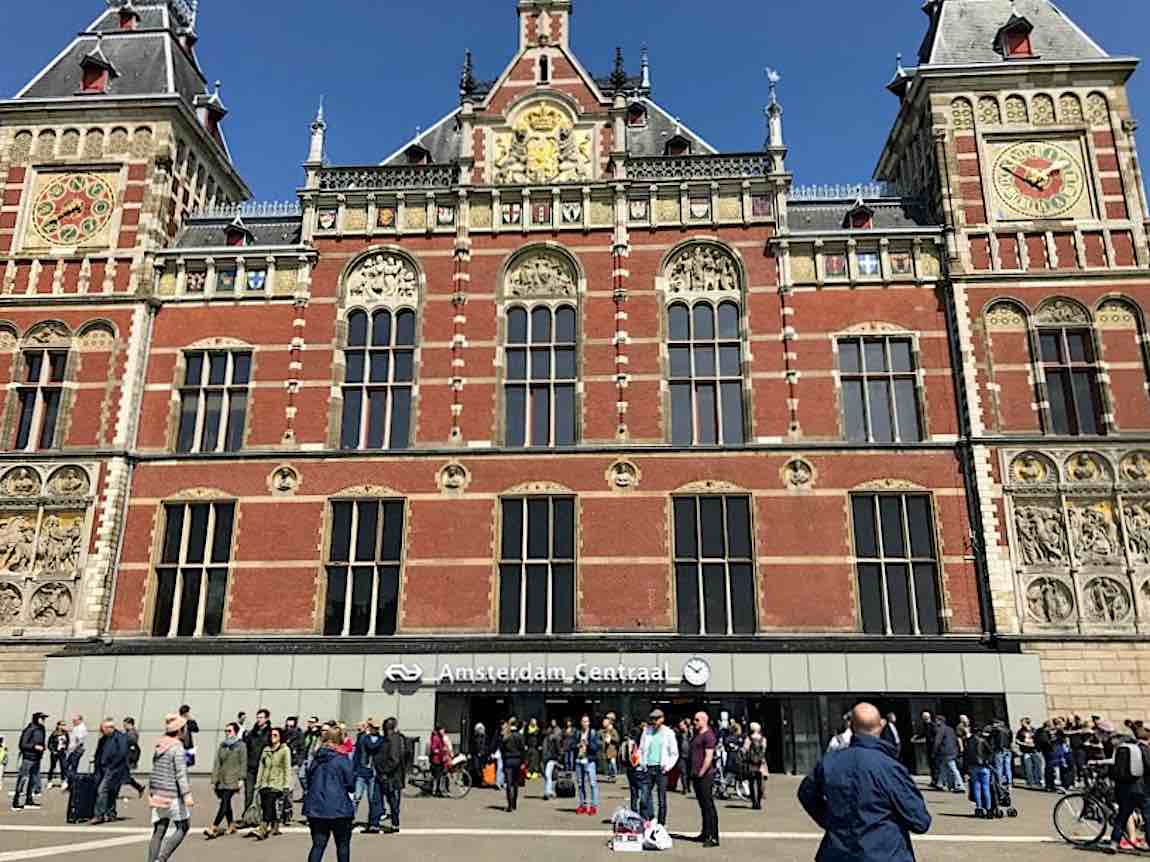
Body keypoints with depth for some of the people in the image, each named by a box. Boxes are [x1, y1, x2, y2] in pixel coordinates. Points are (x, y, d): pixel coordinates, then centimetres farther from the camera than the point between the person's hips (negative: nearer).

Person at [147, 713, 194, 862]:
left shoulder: (159, 745, 8)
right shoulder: (177, 747, -15)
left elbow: (155, 769, 17)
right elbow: (181, 773, -21)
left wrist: (151, 791, 27)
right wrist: (187, 794, -23)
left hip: (157, 792, 7)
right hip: (172, 794, -7)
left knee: (159, 829, 11)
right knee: (183, 825, 5)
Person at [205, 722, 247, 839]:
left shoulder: (241, 745, -2)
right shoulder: (222, 745, 12)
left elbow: (243, 763, -3)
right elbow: (217, 763, 12)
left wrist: (241, 779, -9)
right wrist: (214, 780, 8)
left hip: (232, 780, -6)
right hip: (221, 779, 6)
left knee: (224, 802, -12)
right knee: (226, 803, 12)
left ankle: (213, 828, -14)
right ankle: (231, 826, 24)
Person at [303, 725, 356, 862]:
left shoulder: (316, 759, 5)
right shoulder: (342, 760, -11)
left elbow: (309, 781, 14)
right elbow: (351, 785, -6)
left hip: (316, 808, 4)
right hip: (339, 808, -4)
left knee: (318, 845, 7)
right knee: (343, 845, 13)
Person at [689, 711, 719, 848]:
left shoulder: (708, 735, -12)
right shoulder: (697, 735, 18)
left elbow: (709, 756, -19)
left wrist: (701, 772, -18)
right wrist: (693, 772, 18)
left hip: (705, 775, -9)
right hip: (696, 775, 9)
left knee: (709, 806, -8)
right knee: (703, 806, 15)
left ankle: (713, 837, -7)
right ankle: (706, 833, 23)